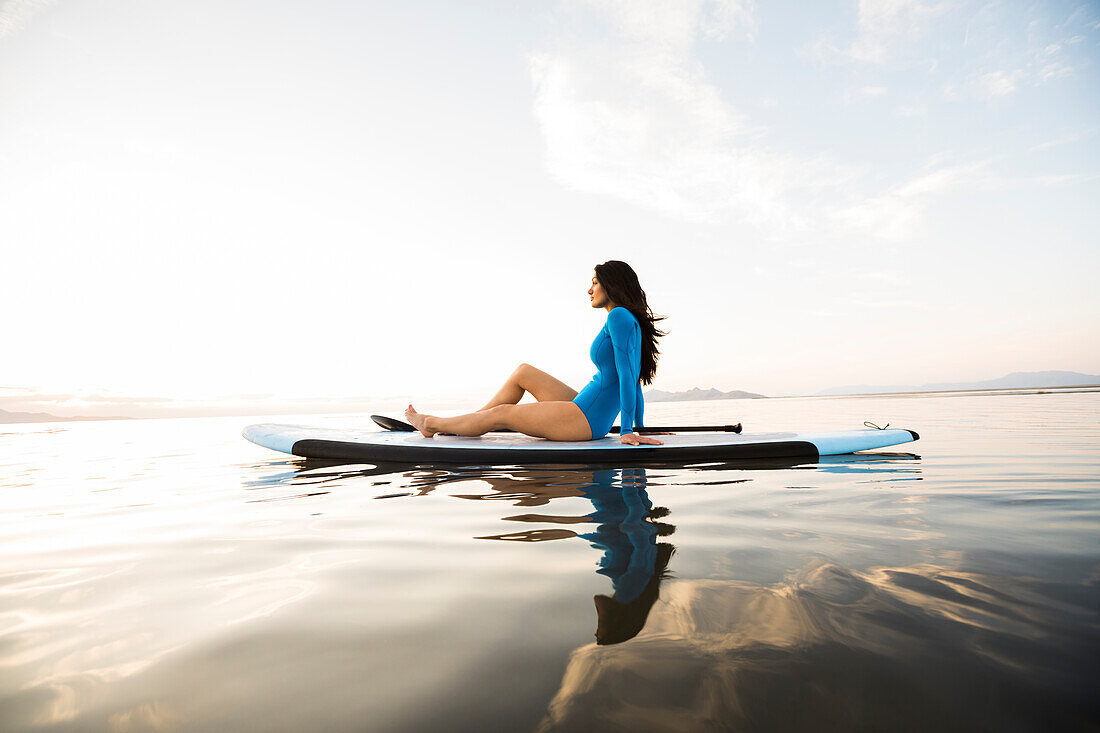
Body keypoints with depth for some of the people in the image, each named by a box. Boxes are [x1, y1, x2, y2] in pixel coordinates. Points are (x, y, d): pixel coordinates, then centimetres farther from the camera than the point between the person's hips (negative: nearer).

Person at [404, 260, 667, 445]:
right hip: (585, 409, 10)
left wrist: (627, 431, -22)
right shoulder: (632, 323, 14)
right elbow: (636, 381, 16)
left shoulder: (619, 316, -15)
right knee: (522, 372, 15)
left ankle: (431, 424, 23)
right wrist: (638, 430, 20)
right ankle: (455, 426, 24)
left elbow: (627, 375, -21)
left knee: (500, 414, 1)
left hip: (586, 420, -9)